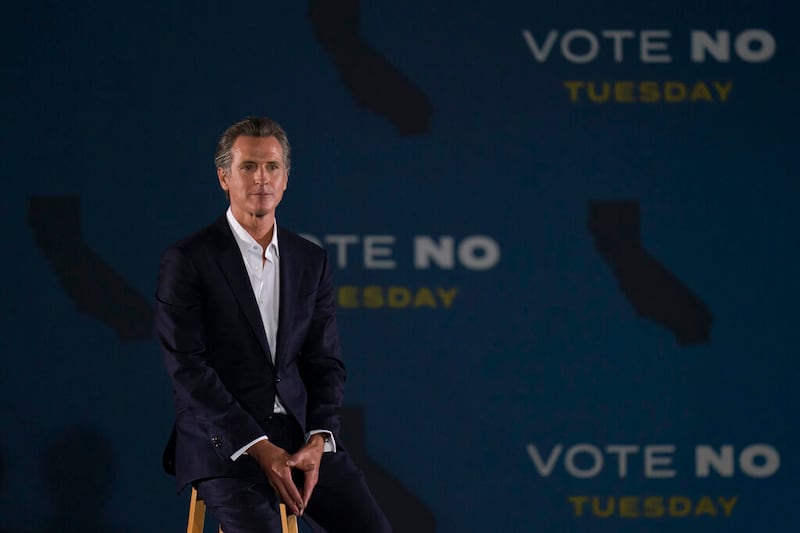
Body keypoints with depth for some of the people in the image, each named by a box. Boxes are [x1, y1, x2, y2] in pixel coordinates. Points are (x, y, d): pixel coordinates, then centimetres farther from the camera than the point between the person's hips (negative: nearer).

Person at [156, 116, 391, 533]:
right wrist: (260, 449, -17)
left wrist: (317, 443, -9)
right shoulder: (186, 261, -5)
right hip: (225, 444, -5)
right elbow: (187, 369, -10)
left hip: (301, 437, 5)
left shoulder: (311, 261, 11)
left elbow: (326, 363, 10)